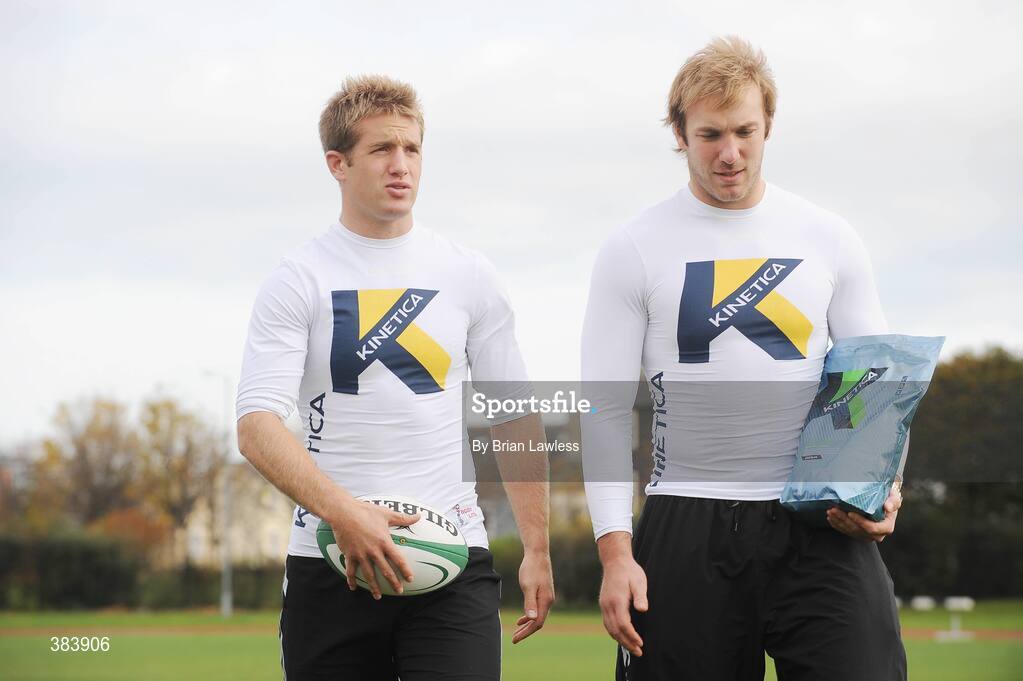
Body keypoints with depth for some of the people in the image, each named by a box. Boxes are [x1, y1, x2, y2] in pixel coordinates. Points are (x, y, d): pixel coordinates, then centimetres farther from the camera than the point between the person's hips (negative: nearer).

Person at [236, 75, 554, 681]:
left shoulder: (469, 277, 9)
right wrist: (345, 512, -25)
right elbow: (257, 426, -10)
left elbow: (517, 423, 14)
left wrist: (538, 553, 7)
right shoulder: (297, 281, 1)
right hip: (330, 563, -1)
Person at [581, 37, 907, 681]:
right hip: (687, 530, -1)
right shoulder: (635, 250, 4)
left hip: (820, 530, 1)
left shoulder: (829, 239, 9)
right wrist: (615, 550, -7)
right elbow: (606, 409, 2)